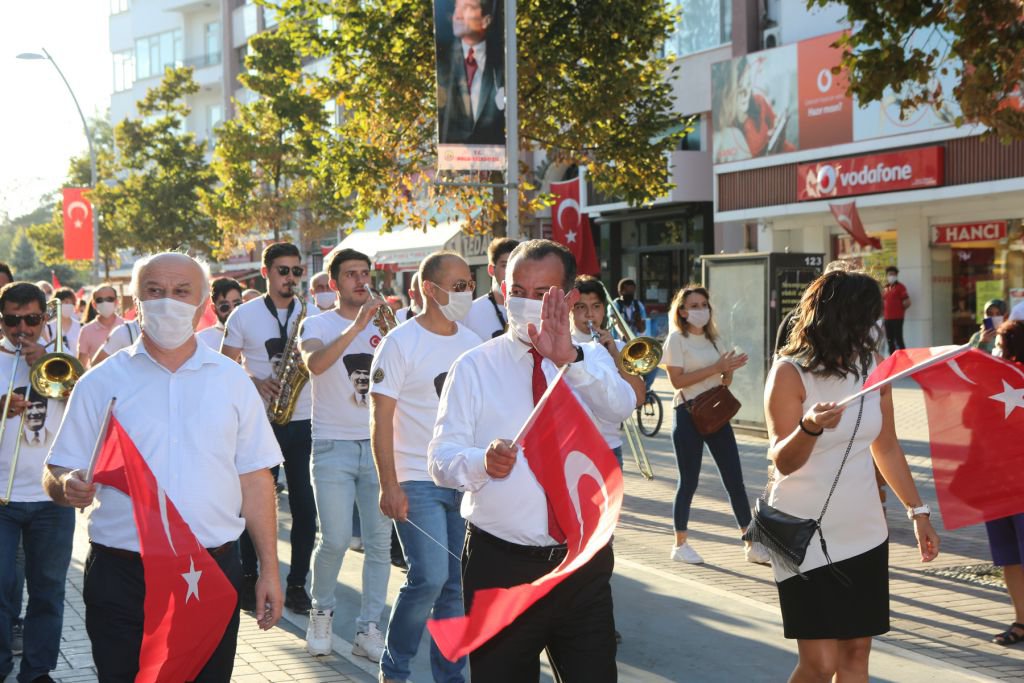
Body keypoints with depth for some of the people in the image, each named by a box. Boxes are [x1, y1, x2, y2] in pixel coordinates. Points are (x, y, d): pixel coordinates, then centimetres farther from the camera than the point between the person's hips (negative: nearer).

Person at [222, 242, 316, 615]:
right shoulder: (244, 315, 2)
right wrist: (255, 382, -13)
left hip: (303, 421, 2)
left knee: (305, 505, 0)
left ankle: (297, 582, 9)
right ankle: (249, 577, 19)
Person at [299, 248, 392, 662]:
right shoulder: (317, 325, 2)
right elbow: (314, 363, -20)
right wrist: (357, 326, -27)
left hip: (379, 443, 3)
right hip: (333, 445, -3)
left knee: (379, 541, 1)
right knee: (335, 540, -8)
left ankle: (368, 629, 9)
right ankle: (321, 612, 18)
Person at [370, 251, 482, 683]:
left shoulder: (472, 343, 10)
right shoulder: (401, 342, -7)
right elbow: (381, 417, -9)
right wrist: (389, 485, -15)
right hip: (418, 482, -5)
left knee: (457, 584, 7)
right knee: (429, 578, -14)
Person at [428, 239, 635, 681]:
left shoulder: (591, 362, 6)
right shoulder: (474, 367, 2)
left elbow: (620, 407, -17)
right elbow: (440, 459, -6)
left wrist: (568, 358, -35)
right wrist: (482, 461, -29)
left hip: (583, 564, 1)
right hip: (499, 565, -1)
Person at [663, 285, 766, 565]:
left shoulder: (713, 338, 16)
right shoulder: (677, 338, -3)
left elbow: (724, 382, 16)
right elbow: (677, 380, -15)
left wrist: (729, 370, -7)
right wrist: (716, 368, -18)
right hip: (689, 413, -5)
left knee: (735, 479, 2)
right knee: (689, 481, 1)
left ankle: (752, 544, 4)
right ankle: (680, 544, 15)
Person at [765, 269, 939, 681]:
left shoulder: (873, 367, 5)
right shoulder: (791, 373, -12)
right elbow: (782, 461, -17)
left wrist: (917, 511, 16)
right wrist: (809, 428, -36)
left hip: (864, 534, 5)